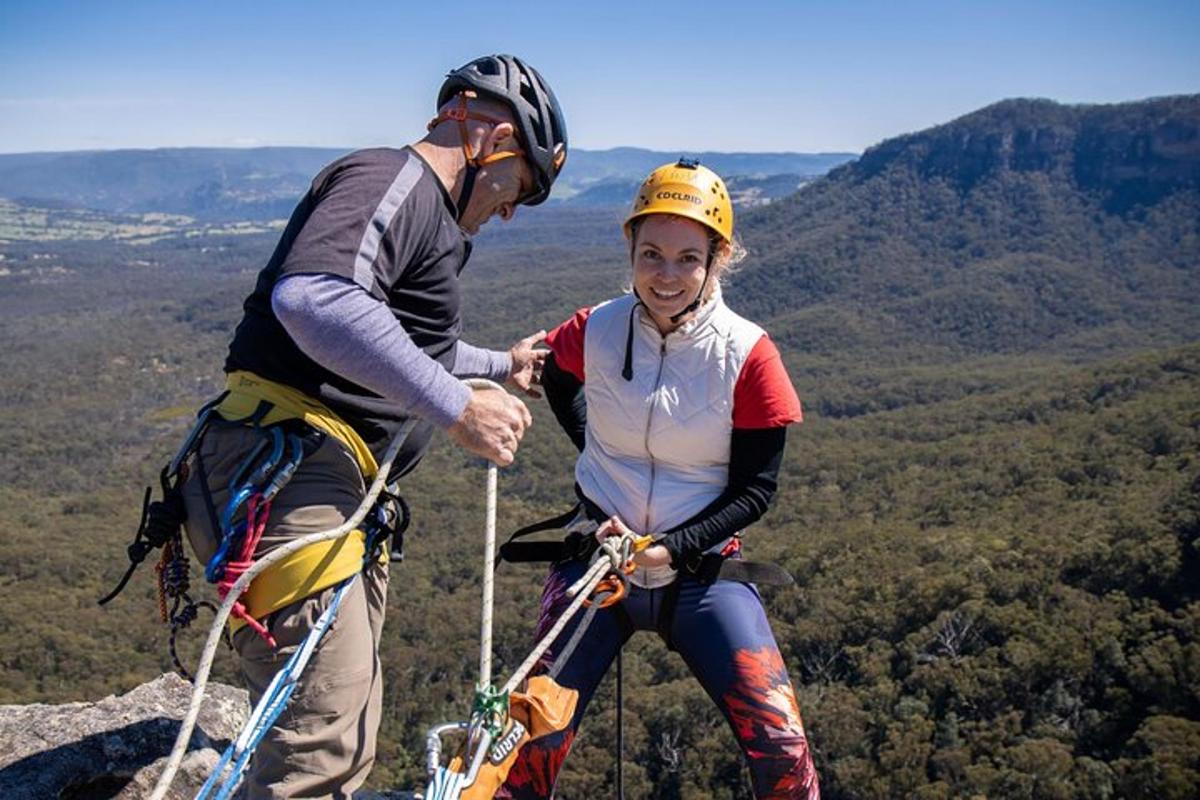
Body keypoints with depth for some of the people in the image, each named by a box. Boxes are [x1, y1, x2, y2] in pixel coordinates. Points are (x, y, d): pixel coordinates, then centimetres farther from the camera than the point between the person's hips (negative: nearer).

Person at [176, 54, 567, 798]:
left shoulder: (423, 212, 22)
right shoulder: (393, 178, -10)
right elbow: (313, 298, -31)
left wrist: (500, 365, 47)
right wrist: (459, 406, -26)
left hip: (331, 487, 11)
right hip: (280, 478, -11)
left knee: (347, 735, 18)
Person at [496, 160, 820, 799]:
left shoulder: (747, 354, -12)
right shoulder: (594, 331, -7)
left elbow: (755, 491, -7)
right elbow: (554, 378, 19)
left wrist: (672, 547, -18)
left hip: (702, 570, -1)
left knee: (779, 745, -11)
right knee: (533, 735, -6)